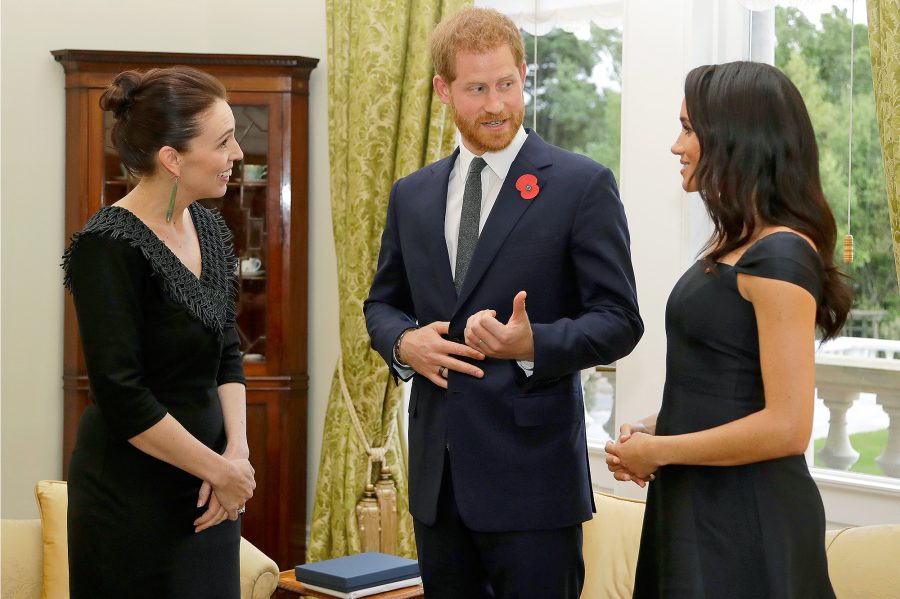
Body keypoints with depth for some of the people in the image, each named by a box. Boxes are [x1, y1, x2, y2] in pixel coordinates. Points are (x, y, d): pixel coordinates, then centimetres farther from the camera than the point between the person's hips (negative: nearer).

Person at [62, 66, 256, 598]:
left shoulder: (209, 228, 5)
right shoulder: (108, 247, -18)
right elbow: (123, 400, -20)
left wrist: (237, 452, -5)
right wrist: (222, 471, -13)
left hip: (207, 493, 7)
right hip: (135, 493, -7)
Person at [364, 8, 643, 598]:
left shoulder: (583, 185, -5)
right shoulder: (412, 195, 10)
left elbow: (618, 321, -7)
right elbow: (383, 303, 19)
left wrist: (533, 344, -24)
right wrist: (404, 342, -4)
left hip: (531, 477, -5)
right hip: (437, 477, 5)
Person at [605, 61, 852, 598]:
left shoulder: (780, 256, -18)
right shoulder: (734, 242, 11)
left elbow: (787, 427, -23)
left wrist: (658, 451, -14)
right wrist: (656, 428, 4)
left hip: (745, 518, -9)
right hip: (696, 505, 9)